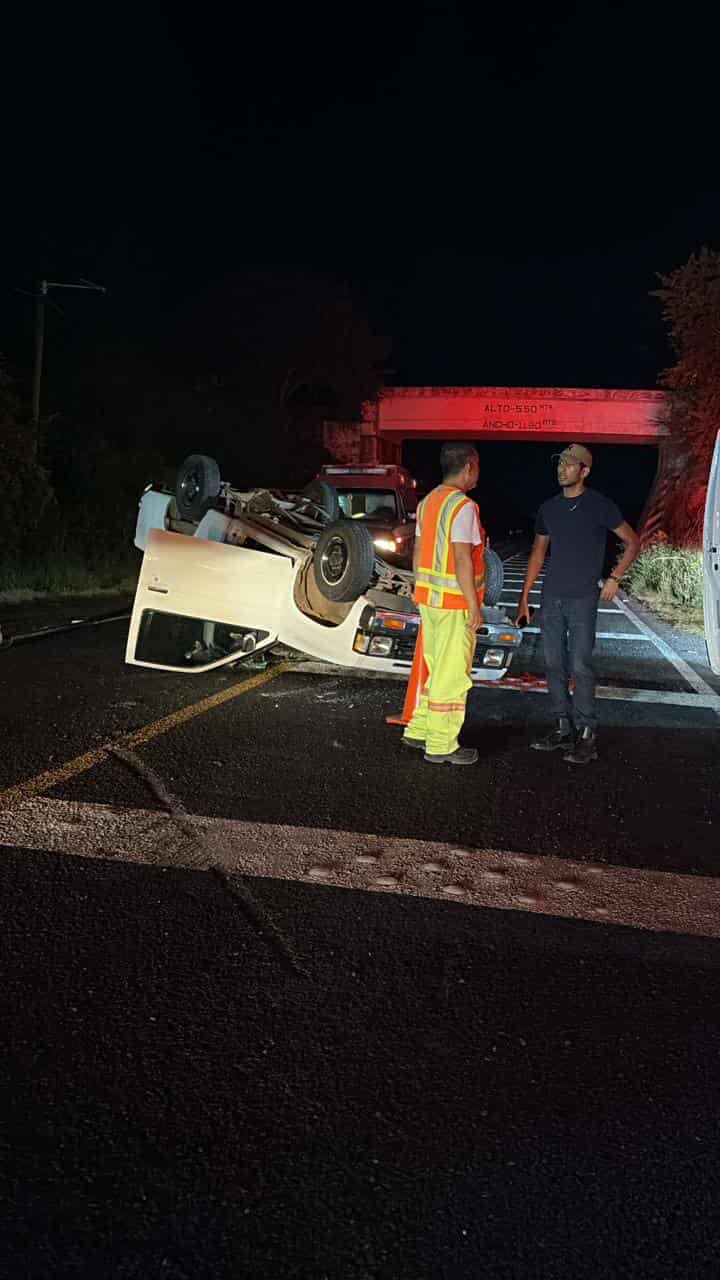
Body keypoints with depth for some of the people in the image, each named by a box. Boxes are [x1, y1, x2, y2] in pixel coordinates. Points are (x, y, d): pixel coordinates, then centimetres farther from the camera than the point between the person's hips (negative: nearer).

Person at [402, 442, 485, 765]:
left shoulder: (427, 502, 10)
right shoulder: (463, 506, -16)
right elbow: (462, 560, -20)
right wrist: (473, 604, -16)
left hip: (428, 597, 9)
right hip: (455, 603, -9)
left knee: (436, 669, 19)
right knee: (452, 676, 0)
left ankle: (418, 730, 26)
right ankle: (441, 746, 7)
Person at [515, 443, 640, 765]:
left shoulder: (600, 506, -3)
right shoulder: (549, 508, 10)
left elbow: (632, 542, 5)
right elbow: (537, 554, 15)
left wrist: (614, 578, -4)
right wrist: (524, 598, 12)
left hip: (582, 598, -5)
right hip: (551, 596, 5)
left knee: (579, 666, -7)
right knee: (553, 664, 6)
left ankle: (587, 735, 0)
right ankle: (563, 729, 15)